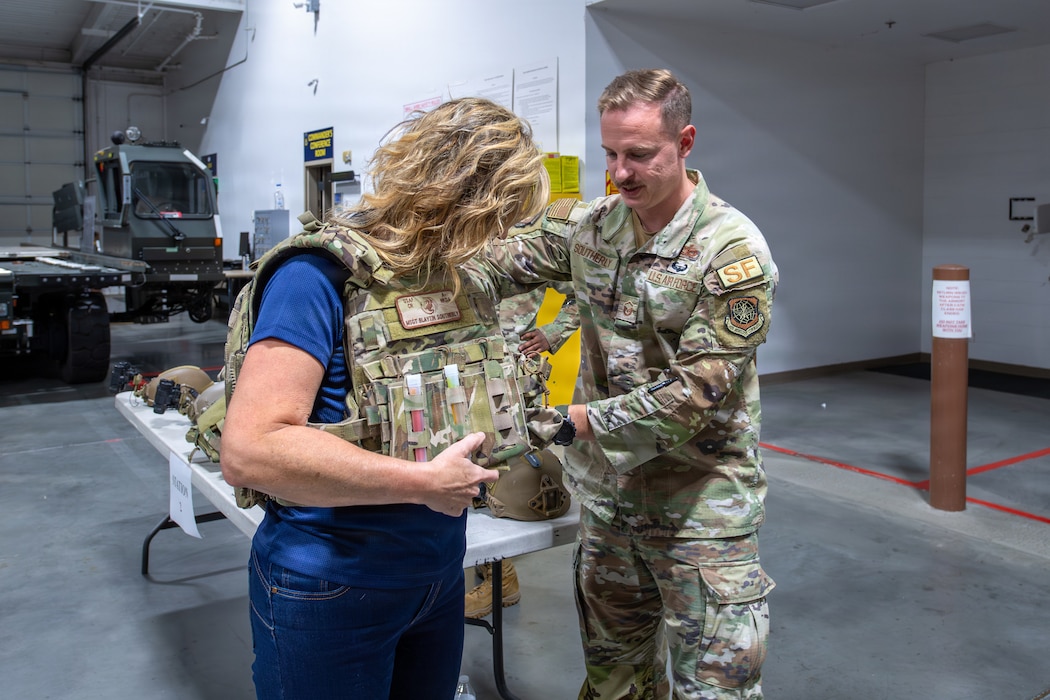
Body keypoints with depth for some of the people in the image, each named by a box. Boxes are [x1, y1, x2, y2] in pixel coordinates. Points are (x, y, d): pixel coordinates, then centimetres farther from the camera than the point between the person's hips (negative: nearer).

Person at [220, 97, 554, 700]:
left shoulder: (454, 274, 2)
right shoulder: (320, 275, -21)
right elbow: (249, 452, -30)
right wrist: (422, 482, -28)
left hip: (441, 572, 7)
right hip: (330, 590, -7)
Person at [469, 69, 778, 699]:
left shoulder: (733, 254, -17)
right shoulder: (591, 225, 1)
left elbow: (694, 392, -21)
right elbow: (507, 264, 8)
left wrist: (583, 421, -19)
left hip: (700, 504, -5)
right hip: (606, 493, 6)